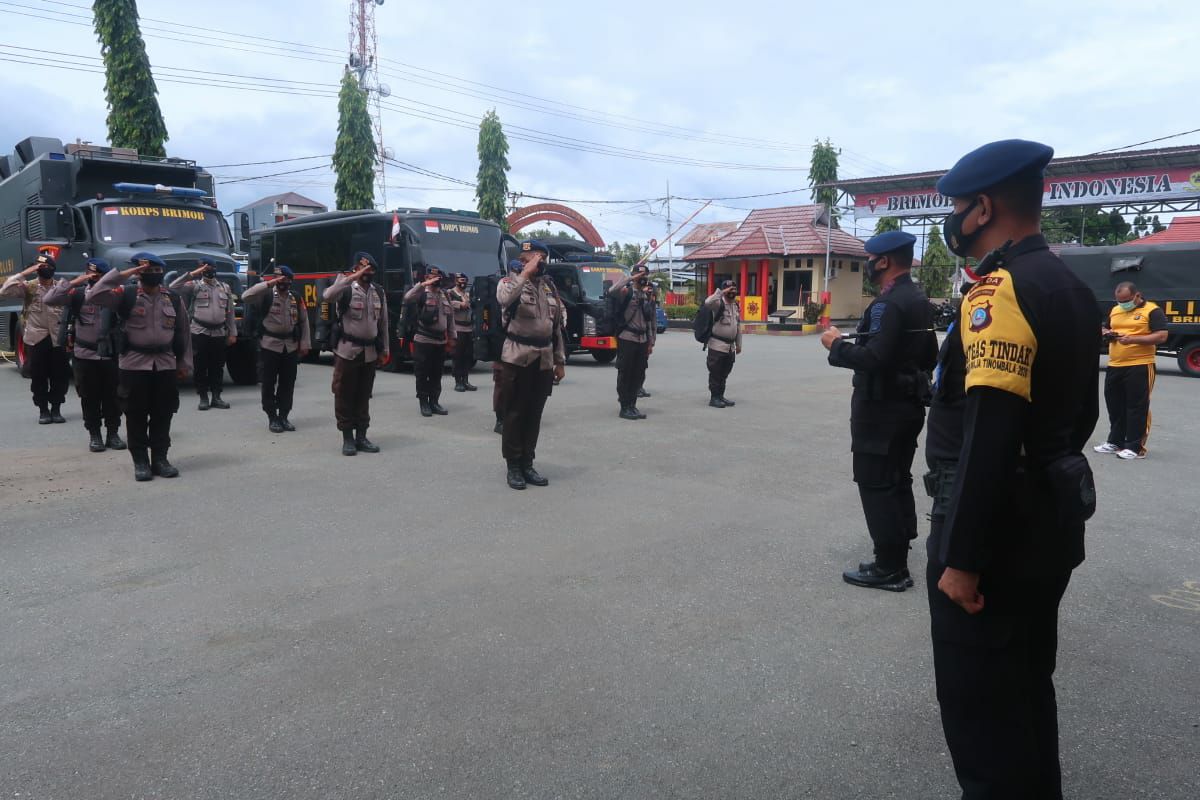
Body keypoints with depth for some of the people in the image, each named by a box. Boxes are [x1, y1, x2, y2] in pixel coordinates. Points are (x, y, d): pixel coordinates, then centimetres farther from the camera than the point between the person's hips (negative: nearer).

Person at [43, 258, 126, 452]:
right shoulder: (78, 293, 0)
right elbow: (48, 300, -10)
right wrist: (73, 282, -15)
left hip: (109, 354, -1)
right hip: (84, 355, 1)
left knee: (112, 396, 8)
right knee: (90, 397, 7)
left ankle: (113, 434, 19)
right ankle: (94, 435, 17)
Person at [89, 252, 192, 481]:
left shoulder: (174, 299, 8)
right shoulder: (126, 295, 0)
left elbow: (182, 333, 11)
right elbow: (96, 294, -17)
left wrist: (184, 363, 9)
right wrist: (123, 274, -15)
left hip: (166, 364, 3)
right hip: (134, 364, -2)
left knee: (163, 415, 7)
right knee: (136, 415, 2)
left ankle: (160, 459, 16)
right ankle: (140, 461, 11)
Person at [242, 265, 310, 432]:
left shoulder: (297, 298, 6)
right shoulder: (266, 295, -5)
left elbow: (303, 321, 9)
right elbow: (246, 297, -22)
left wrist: (305, 344, 4)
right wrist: (268, 284, -23)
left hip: (291, 347, 3)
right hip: (269, 346, -3)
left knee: (288, 384, 9)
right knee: (269, 384, 2)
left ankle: (284, 416, 20)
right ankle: (272, 418, 11)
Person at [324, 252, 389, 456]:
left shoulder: (379, 293, 9)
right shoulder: (347, 290, -7)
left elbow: (383, 324, 13)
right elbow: (328, 296, -30)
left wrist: (385, 350, 12)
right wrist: (352, 278, -29)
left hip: (370, 353, 5)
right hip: (347, 351, -5)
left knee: (364, 396, 11)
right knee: (345, 396, 1)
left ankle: (361, 436, 20)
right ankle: (347, 438, 10)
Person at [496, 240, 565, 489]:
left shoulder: (550, 287, 14)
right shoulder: (510, 281, -3)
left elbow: (557, 327, 16)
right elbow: (504, 299, -30)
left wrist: (560, 361, 14)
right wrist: (526, 273, -24)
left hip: (544, 360, 5)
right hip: (517, 358, -5)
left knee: (534, 414, 10)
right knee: (514, 413, 0)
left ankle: (527, 463, 19)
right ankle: (513, 465, 9)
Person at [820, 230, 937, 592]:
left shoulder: (889, 303, -20)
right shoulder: (919, 300, 12)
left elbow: (874, 358, -29)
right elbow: (929, 356, 19)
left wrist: (837, 345, -16)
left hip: (883, 408, -10)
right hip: (908, 404, 10)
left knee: (876, 485, -3)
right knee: (898, 481, 17)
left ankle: (890, 568, 1)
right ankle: (898, 556, 27)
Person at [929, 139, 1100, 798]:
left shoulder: (1001, 291, -20)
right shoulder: (1069, 288, 11)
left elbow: (989, 438, -26)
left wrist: (962, 557, -22)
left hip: (1001, 533, -10)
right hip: (1051, 523, 10)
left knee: (977, 703, 4)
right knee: (1025, 688, 24)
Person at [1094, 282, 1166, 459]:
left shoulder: (1152, 311, -6)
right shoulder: (1114, 310, 14)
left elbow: (1161, 336, -13)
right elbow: (1105, 329, 26)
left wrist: (1133, 339, -21)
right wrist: (1107, 334, 2)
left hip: (1140, 366, -7)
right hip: (1114, 366, 7)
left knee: (1137, 408, -3)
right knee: (1114, 406, 13)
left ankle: (1136, 447, 1)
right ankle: (1115, 442, 24)